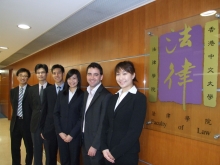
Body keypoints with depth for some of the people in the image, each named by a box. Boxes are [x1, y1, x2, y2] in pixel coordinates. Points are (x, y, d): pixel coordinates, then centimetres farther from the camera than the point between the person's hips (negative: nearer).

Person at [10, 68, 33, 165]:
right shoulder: (13, 91, 9)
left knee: (29, 147, 13)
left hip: (27, 122, -5)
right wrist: (16, 117, 1)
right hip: (15, 122, 5)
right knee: (14, 147, 17)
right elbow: (14, 106, 11)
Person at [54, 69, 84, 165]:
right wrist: (60, 132, -5)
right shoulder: (61, 94, 7)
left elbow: (82, 117, -8)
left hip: (75, 134, -3)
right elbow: (56, 113, 4)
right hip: (61, 134, 3)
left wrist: (72, 134, -11)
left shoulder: (82, 95, -5)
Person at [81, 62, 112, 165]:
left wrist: (95, 145, -16)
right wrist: (82, 137, 7)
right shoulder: (86, 93, 6)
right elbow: (84, 117, 9)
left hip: (96, 143, -7)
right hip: (84, 140, 7)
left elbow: (103, 124, -20)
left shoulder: (106, 95, -20)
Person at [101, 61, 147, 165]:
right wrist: (104, 148, -6)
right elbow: (105, 124, 5)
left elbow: (134, 131, -15)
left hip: (127, 154, -5)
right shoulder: (113, 98, 7)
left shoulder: (139, 98, -10)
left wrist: (115, 152, -13)